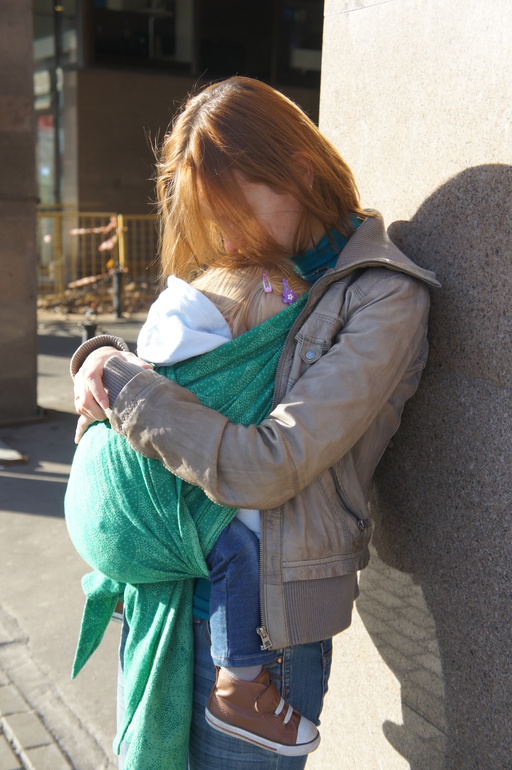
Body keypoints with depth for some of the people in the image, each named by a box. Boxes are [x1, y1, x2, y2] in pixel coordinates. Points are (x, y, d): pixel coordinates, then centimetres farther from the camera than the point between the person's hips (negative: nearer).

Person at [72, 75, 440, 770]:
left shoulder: (383, 297, -15)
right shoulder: (256, 269, 7)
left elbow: (265, 468, -24)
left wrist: (120, 381, -16)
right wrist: (102, 360, -6)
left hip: (261, 615, -6)